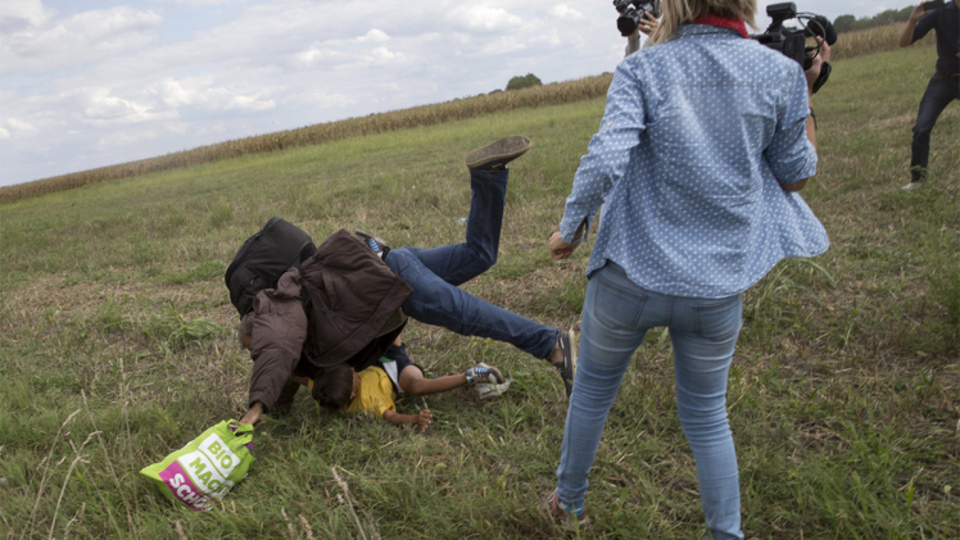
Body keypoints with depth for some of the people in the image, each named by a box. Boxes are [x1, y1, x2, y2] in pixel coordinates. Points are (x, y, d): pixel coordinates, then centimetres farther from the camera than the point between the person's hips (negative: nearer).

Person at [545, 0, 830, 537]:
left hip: (630, 274, -1)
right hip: (718, 285, 2)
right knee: (707, 416, 21)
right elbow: (795, 175, 5)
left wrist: (569, 230, -8)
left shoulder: (642, 70, -9)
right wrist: (807, 92, 13)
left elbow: (604, 161, -22)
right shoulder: (781, 73, -4)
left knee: (593, 392, 22)